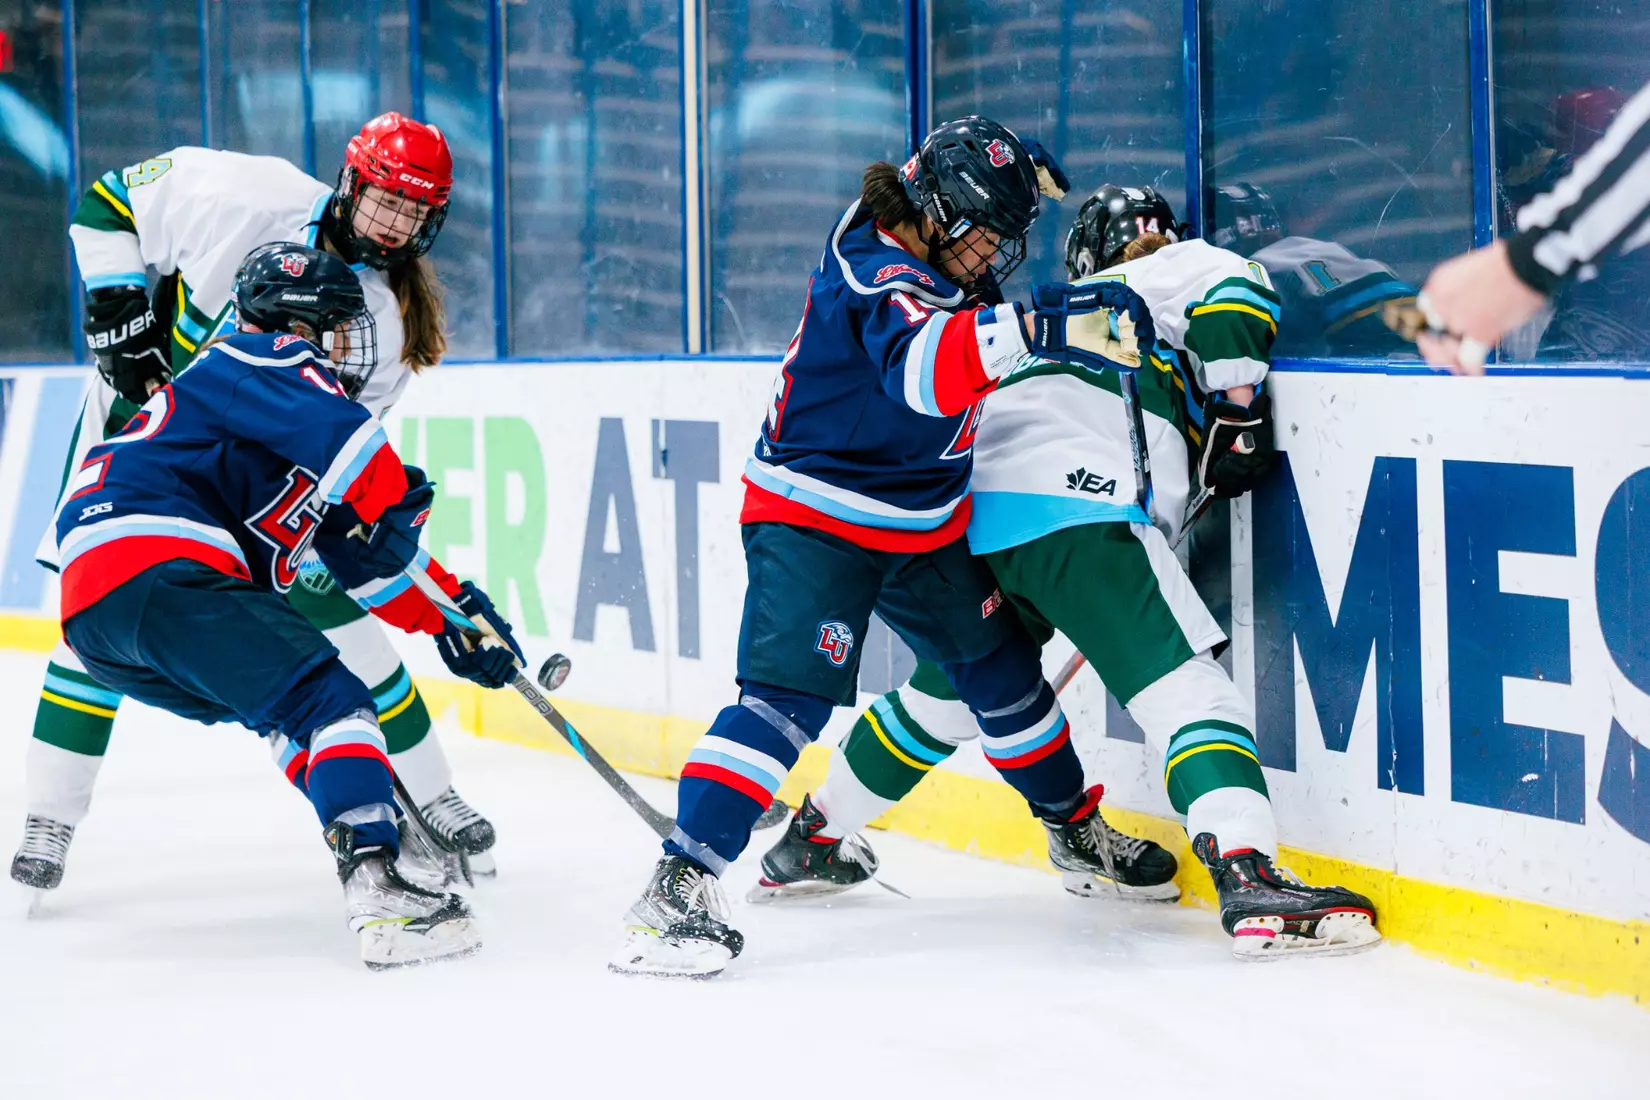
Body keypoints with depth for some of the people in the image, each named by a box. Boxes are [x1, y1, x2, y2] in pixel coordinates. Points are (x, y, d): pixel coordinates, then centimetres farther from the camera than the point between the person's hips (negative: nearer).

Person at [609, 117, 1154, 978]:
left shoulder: (926, 254, 3)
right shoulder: (879, 276, -24)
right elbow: (923, 365, -47)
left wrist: (1018, 168, 15)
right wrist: (1039, 330, -58)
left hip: (922, 524, 9)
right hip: (812, 517, -9)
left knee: (999, 666, 17)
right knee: (789, 690, -23)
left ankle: (1076, 829, 36)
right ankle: (680, 885, -29)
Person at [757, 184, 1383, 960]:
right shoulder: (1176, 270, 17)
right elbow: (1235, 291, -5)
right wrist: (1242, 415, 1)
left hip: (974, 518, 8)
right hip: (1078, 511, -8)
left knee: (946, 693, 28)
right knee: (1187, 690, -13)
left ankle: (809, 840, 40)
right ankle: (1249, 881, -32)